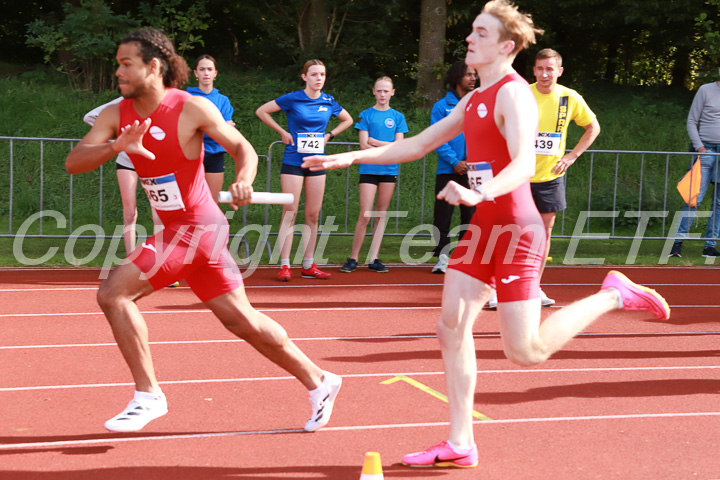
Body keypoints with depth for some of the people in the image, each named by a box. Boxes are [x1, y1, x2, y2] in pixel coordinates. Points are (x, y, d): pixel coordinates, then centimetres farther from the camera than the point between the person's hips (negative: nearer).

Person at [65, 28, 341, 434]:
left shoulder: (193, 108, -13)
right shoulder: (117, 115, 2)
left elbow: (242, 146, -6)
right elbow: (73, 162, -8)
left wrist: (244, 179, -28)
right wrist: (117, 146, -27)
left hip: (197, 228, -7)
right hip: (177, 230, 7)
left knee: (113, 292, -15)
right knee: (240, 318, 13)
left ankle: (148, 396, -4)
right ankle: (318, 382, 27)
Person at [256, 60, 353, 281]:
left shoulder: (328, 101, 5)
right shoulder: (292, 99, -7)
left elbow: (348, 120, 22)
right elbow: (262, 111, 1)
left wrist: (329, 135, 9)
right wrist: (283, 132, -3)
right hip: (293, 161, -4)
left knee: (313, 215, 6)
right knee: (289, 213, -6)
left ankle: (308, 266, 13)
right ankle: (284, 266, -4)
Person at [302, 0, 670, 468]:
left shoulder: (513, 93, -14)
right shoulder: (474, 100, 14)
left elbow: (524, 165, -29)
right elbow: (417, 145, 20)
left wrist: (480, 193, -47)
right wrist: (351, 157, 13)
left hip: (515, 228, -9)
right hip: (484, 226, 9)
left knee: (526, 351, -8)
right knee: (451, 327, 2)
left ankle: (614, 294, 9)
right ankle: (460, 446, 9)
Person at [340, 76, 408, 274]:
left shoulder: (398, 117, 10)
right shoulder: (366, 115, 5)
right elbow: (364, 145, -4)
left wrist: (377, 143, -7)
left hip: (389, 171, 2)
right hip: (369, 170, -2)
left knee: (381, 215, 3)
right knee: (365, 215, -8)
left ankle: (373, 259, 9)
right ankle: (353, 259, 0)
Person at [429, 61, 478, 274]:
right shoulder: (442, 106, 1)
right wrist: (454, 162, -14)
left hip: (474, 171, 2)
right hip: (448, 170, -2)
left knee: (471, 214, 3)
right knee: (443, 214, -2)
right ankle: (443, 255, 5)